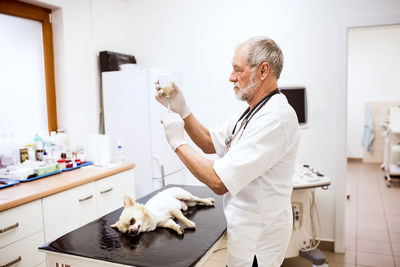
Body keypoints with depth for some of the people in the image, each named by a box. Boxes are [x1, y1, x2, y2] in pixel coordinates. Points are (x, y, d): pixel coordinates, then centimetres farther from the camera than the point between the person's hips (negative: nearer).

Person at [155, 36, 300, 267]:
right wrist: (182, 109, -1)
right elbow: (211, 143, 11)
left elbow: (220, 182, -30)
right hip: (248, 228, 9)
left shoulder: (275, 118, -28)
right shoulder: (254, 112, 6)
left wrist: (178, 142, -20)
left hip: (258, 242, -9)